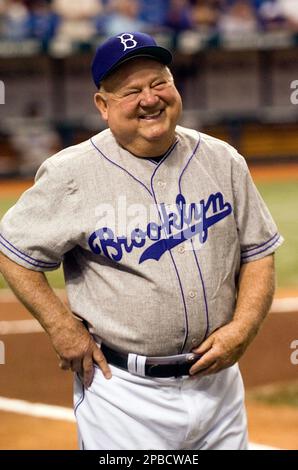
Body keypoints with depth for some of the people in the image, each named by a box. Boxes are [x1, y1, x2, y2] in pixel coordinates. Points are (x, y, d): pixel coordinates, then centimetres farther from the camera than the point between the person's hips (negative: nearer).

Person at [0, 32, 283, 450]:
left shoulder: (222, 161, 4)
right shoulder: (72, 173, -8)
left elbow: (258, 254, 8)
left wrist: (243, 328, -7)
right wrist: (63, 328, -9)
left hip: (218, 380, 4)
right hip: (123, 390, -4)